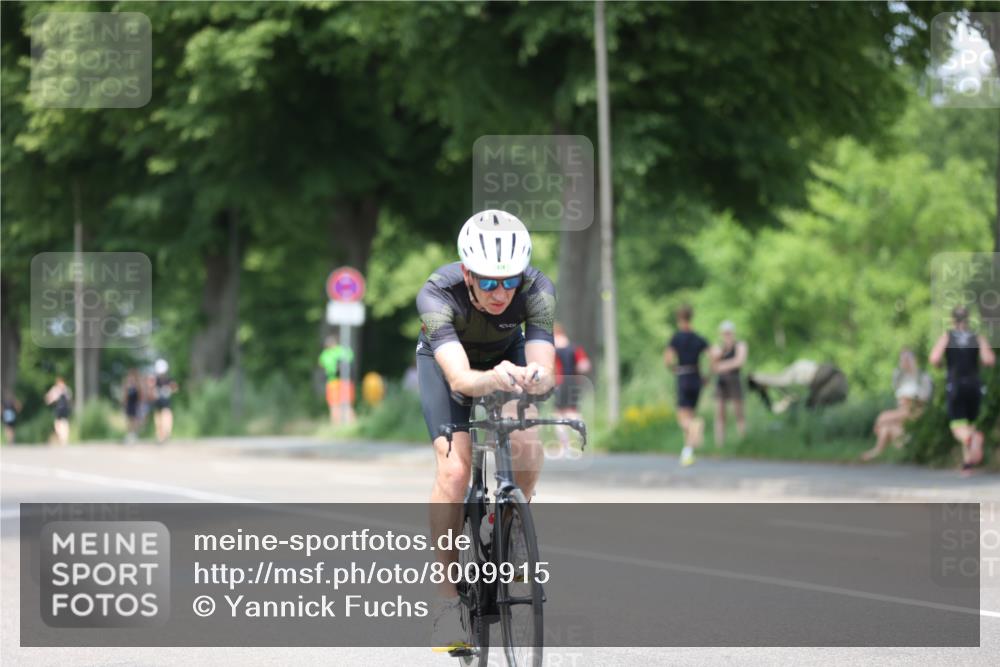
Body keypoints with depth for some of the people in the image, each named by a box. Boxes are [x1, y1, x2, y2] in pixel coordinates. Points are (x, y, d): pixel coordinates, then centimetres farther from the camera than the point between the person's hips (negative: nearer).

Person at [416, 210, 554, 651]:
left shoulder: (537, 290, -34)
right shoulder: (438, 294, -39)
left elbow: (544, 370, -43)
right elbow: (459, 378, -52)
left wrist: (534, 378, -66)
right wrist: (491, 380, -73)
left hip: (507, 354, 2)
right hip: (445, 359, -2)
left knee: (527, 448, -25)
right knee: (454, 469, -21)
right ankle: (447, 596, -11)